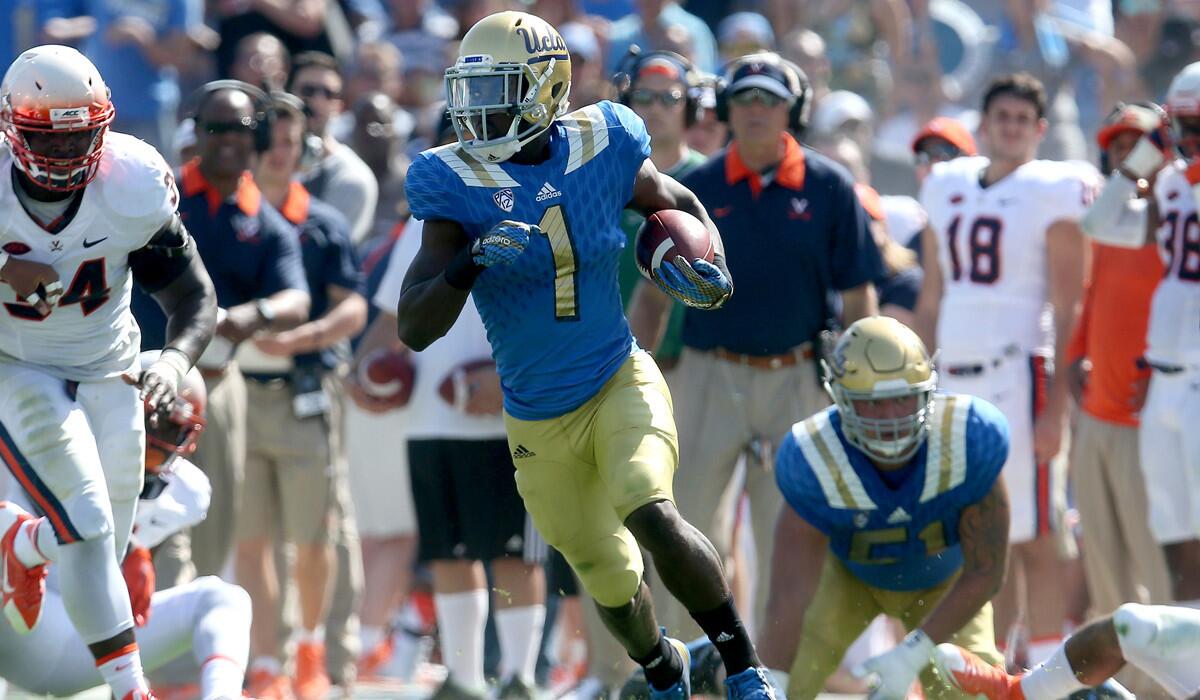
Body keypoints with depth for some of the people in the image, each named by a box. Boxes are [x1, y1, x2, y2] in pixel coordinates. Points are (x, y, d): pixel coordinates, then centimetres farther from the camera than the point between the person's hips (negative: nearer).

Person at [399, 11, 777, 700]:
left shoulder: (604, 147, -10)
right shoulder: (458, 185, -14)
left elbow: (681, 205, 12)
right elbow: (415, 329, -18)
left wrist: (711, 269, -9)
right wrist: (471, 262, -35)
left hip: (620, 382, -1)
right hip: (538, 421, 1)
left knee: (650, 514, -29)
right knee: (609, 579, 16)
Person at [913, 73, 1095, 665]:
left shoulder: (1053, 192, -3)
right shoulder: (947, 187, 15)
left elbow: (1069, 309, -8)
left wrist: (1056, 405, -15)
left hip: (1019, 372, -6)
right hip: (953, 379, 6)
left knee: (1035, 538, -6)